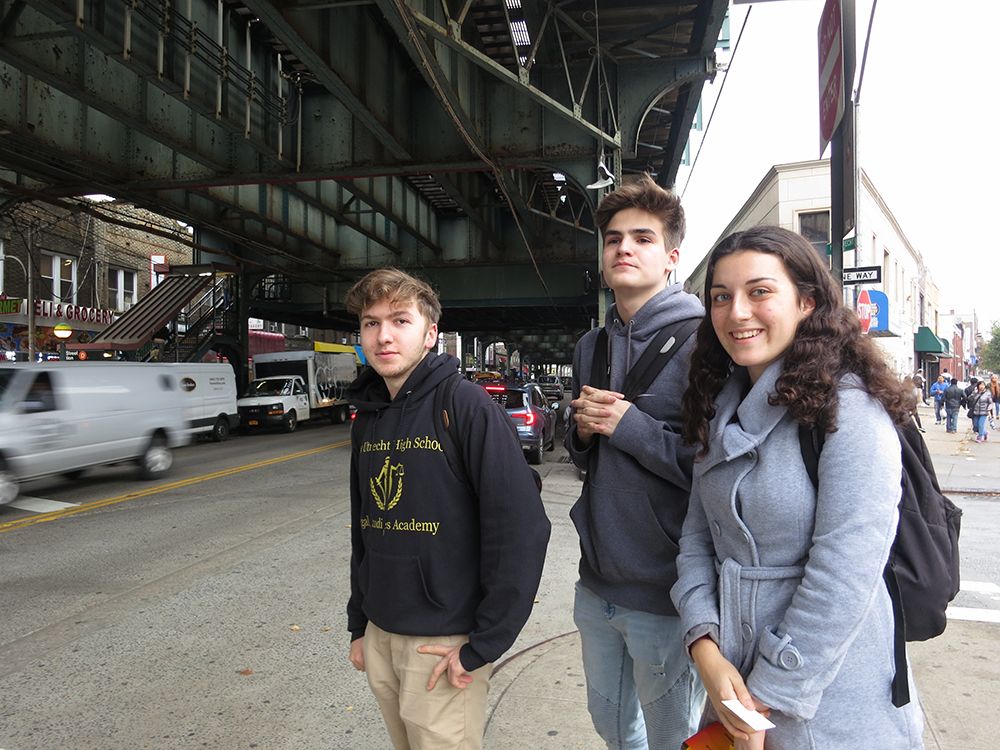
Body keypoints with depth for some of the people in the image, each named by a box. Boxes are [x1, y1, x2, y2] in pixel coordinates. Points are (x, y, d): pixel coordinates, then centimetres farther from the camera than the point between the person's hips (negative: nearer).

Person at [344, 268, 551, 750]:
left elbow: (521, 528, -19)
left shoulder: (465, 405, -15)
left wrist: (484, 645, -18)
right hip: (380, 636, 6)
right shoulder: (367, 420, 6)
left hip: (444, 643, -6)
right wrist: (359, 624, 15)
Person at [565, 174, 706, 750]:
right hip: (597, 585, 7)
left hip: (668, 594, -6)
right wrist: (582, 433, -5)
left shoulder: (700, 340, -14)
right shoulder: (591, 348, 8)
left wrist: (630, 426, -21)